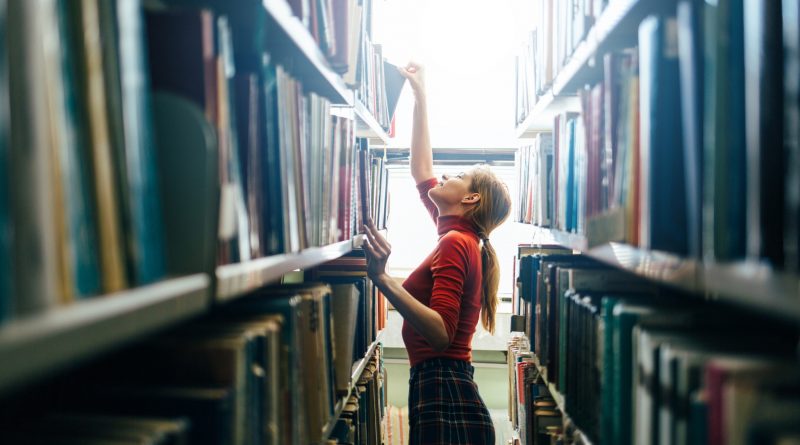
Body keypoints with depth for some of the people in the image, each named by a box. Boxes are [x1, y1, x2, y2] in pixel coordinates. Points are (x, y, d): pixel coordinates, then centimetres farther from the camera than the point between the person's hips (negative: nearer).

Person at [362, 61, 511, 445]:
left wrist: (382, 278, -33)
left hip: (445, 398, -9)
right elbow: (421, 171, 23)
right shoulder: (460, 236, 12)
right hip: (439, 388, 9)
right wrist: (420, 96, 28)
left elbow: (441, 333, -26)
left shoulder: (455, 243, -13)